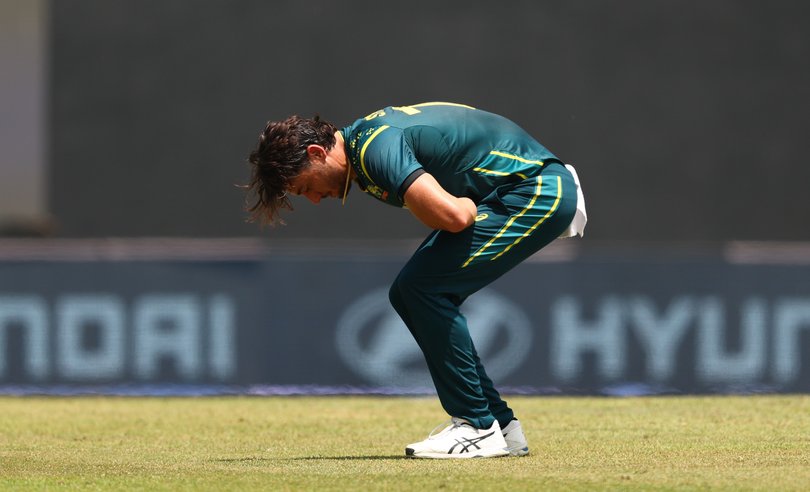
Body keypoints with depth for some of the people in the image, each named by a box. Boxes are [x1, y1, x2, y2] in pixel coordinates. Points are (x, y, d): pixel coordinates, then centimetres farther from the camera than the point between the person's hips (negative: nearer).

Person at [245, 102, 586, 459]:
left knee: (422, 287, -17)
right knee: (407, 295, 9)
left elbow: (453, 216, -32)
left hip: (540, 192, -10)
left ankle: (478, 428, -10)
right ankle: (501, 425, 12)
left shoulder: (376, 150, -23)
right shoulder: (360, 136, 9)